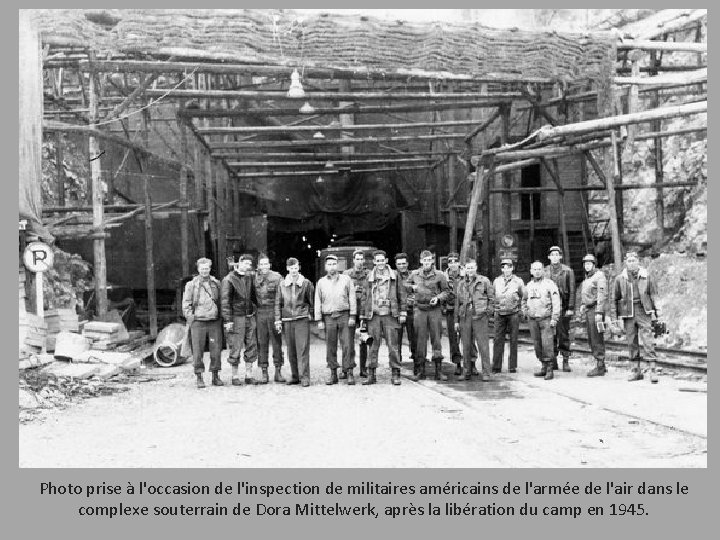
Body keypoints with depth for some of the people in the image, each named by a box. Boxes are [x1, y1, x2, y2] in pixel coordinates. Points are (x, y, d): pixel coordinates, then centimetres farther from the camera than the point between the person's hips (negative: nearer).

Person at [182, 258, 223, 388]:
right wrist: (190, 318, -5)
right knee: (198, 351, -1)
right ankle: (199, 378, 8)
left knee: (216, 349, 3)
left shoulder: (216, 283, 11)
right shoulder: (191, 284, 5)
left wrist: (221, 317, 7)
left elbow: (221, 301, 16)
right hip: (198, 322, -2)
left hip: (215, 322, 2)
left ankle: (215, 376, 14)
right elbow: (186, 304, 5)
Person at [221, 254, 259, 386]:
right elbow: (225, 301, -9)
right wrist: (228, 320, -13)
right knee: (236, 348, -2)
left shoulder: (251, 277, 10)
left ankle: (249, 375, 15)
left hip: (250, 317, 5)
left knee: (251, 346, 6)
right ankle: (235, 376, 8)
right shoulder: (229, 279, -6)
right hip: (237, 317, -5)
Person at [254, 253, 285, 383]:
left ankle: (278, 371, 10)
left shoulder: (277, 277, 2)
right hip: (260, 313, 1)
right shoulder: (254, 278, 7)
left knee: (277, 342, 2)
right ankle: (264, 373, 10)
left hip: (274, 312, -1)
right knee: (262, 343, 4)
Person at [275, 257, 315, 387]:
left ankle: (304, 377, -5)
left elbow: (312, 301, 8)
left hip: (302, 320, -3)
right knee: (291, 351, 7)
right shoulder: (282, 284, 8)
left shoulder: (306, 283, 1)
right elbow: (278, 303, 10)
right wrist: (278, 320, 5)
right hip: (287, 321, 3)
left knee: (303, 349, -7)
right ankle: (295, 376, 16)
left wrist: (310, 314, 3)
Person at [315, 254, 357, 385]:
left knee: (346, 345, -5)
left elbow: (352, 298, 4)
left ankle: (349, 372, -2)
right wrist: (319, 320, 3)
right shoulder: (321, 282, 9)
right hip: (328, 317, 1)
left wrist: (352, 316, -3)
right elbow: (317, 302, 9)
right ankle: (333, 374, 9)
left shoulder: (346, 279, 6)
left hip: (344, 315, -1)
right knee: (330, 347, 3)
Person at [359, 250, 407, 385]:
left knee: (392, 345, -1)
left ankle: (395, 374, 5)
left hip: (390, 314, -1)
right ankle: (371, 375, 7)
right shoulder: (369, 276, 10)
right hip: (373, 315, 1)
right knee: (373, 345, 2)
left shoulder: (394, 275, 7)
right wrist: (363, 316, 8)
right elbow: (365, 297, 12)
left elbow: (401, 294, 7)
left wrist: (402, 313, 1)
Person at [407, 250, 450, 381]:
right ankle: (421, 370, 9)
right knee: (420, 339, 2)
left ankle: (438, 371, 5)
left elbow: (445, 291, 7)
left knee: (436, 338, 0)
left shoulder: (439, 275, 1)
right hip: (420, 310, 1)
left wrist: (438, 298, -11)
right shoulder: (414, 274, 7)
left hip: (435, 310, -1)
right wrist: (413, 287, 2)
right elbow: (407, 286, 23)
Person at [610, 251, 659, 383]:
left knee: (648, 340, -9)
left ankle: (652, 370, -9)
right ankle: (636, 370, 17)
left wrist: (654, 312, 2)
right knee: (631, 342, 7)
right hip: (628, 313, 2)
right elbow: (613, 298, 8)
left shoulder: (646, 276, 3)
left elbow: (653, 295, 7)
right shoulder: (619, 278, 4)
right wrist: (613, 317, 3)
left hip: (643, 311, -2)